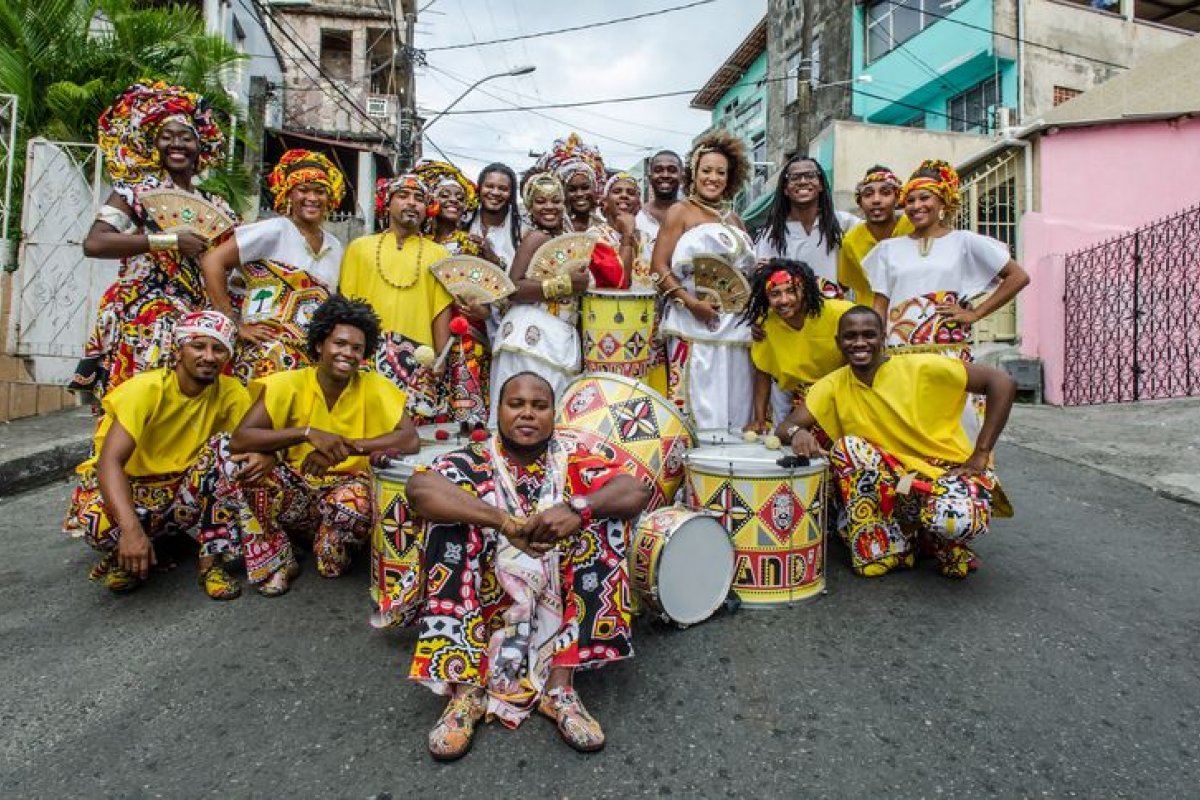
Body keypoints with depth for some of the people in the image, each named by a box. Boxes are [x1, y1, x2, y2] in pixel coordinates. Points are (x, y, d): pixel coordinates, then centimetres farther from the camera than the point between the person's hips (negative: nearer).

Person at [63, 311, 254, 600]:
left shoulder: (230, 392, -11)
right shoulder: (147, 389, -22)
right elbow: (109, 460, -31)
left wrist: (263, 457, -39)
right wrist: (131, 529, -44)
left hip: (184, 493, 3)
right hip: (127, 486, -3)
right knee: (98, 521, -36)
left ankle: (211, 562, -15)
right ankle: (123, 557, 3)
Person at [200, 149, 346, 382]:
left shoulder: (335, 247, 15)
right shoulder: (274, 230, -3)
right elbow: (212, 261, -8)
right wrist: (235, 325, -9)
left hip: (316, 357, 6)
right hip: (269, 354, -5)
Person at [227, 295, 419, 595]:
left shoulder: (374, 387, -10)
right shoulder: (289, 384, -11)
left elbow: (410, 439, -20)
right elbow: (239, 440, -20)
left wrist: (348, 445, -30)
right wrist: (307, 433, -32)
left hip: (345, 485, -1)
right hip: (294, 488, 1)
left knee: (355, 503, -34)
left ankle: (332, 561, 1)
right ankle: (275, 563, -4)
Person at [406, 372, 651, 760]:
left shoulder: (574, 466, 2)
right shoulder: (471, 463, -3)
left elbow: (636, 492, -15)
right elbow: (419, 488, -25)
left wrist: (577, 510, -33)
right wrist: (507, 522, -35)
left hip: (557, 608, 1)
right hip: (484, 608, -1)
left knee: (603, 519, -18)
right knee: (453, 515, -21)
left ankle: (559, 684, -19)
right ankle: (467, 687, -23)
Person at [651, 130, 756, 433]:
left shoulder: (733, 220, 20)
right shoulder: (680, 212, 5)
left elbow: (747, 271, 27)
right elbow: (659, 267, -6)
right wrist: (692, 303, -17)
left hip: (737, 327, 6)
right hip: (696, 325, -5)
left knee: (737, 405, 6)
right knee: (699, 404, -6)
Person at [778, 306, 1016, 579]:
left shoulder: (921, 367, -14)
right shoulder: (834, 385, -4)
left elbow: (1002, 383, -13)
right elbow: (787, 426, -10)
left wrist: (980, 456, -15)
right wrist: (798, 433, -36)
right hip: (895, 479, 3)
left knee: (952, 519, -36)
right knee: (846, 446, -24)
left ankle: (948, 542, 5)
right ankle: (896, 542, -7)